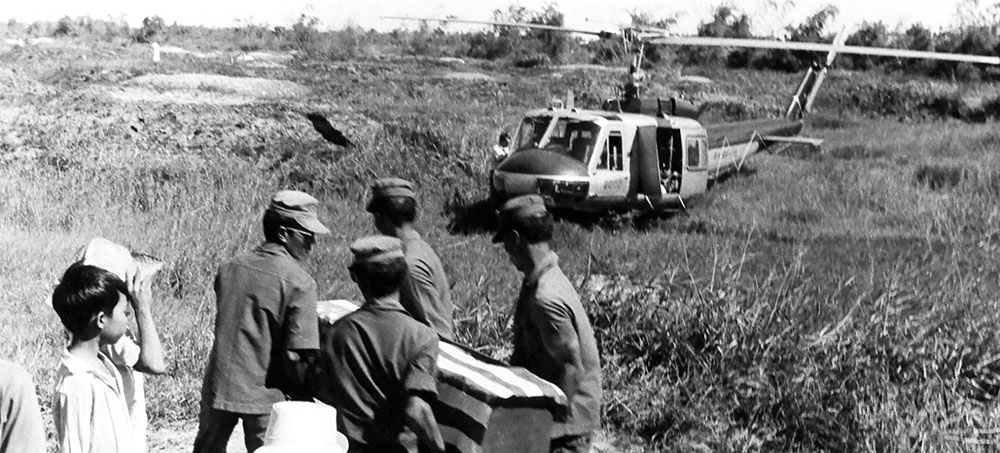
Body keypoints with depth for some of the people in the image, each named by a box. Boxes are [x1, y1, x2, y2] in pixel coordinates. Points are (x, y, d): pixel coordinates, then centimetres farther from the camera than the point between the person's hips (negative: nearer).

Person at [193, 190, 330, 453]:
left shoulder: (228, 270, 6)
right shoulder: (299, 283, -13)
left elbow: (225, 328, 12)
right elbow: (299, 355, -18)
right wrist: (304, 397, -3)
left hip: (218, 388, 5)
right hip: (265, 395, -5)